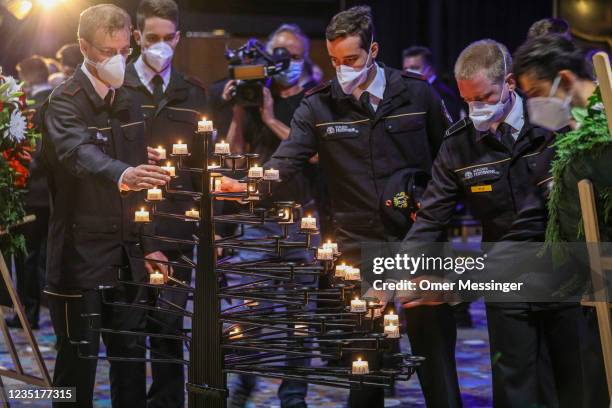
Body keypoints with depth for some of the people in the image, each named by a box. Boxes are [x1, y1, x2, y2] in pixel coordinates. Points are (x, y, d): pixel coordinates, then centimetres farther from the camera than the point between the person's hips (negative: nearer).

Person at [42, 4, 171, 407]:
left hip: (125, 253, 6)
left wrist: (149, 245, 12)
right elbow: (79, 152, -34)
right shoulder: (66, 102, -12)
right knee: (79, 356, -1)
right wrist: (121, 175, -53)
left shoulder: (128, 103, 10)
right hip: (81, 253, -6)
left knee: (131, 352, 11)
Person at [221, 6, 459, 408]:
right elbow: (286, 162, -11)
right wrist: (248, 186, -28)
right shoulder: (319, 105, -1)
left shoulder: (416, 92, -1)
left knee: (435, 341, 3)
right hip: (359, 247, 1)